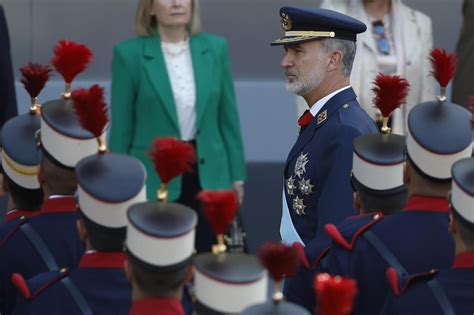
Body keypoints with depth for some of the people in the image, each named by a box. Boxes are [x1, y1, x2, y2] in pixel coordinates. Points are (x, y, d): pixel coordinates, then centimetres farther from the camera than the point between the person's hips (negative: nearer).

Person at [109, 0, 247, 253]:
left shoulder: (215, 48, 3)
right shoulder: (130, 53, -6)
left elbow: (228, 118, 9)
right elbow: (121, 129, -3)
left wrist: (236, 175, 8)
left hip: (207, 174, 3)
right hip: (154, 177, -3)